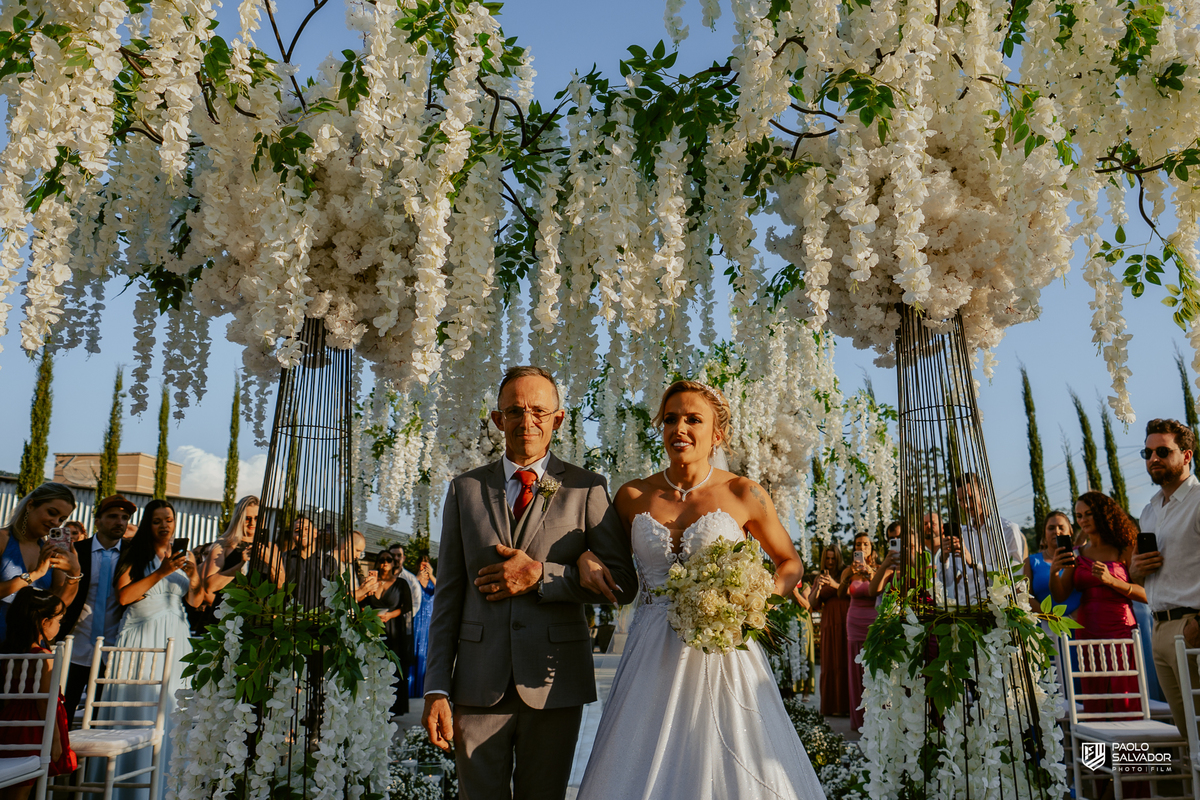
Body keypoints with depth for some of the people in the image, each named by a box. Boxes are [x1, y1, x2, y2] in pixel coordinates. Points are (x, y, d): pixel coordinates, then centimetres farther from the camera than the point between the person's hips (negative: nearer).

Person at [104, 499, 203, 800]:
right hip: (141, 637, -3)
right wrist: (161, 573, -16)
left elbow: (196, 601, 9)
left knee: (171, 711, 0)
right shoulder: (134, 554, 2)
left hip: (175, 640, 3)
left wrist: (194, 575, -9)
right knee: (138, 710, -5)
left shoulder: (184, 555, 12)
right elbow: (123, 596, -10)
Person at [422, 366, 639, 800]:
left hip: (554, 683, -1)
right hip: (480, 683, 1)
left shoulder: (586, 489, 1)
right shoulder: (465, 489, 7)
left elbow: (623, 583, -4)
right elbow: (448, 594, 6)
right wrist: (436, 689, 1)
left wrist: (540, 576, -14)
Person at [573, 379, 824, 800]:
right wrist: (586, 556, -2)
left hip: (722, 657, -2)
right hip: (653, 661, 2)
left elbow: (791, 563, 10)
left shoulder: (744, 494, -3)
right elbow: (609, 552, 21)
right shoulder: (632, 496, 4)